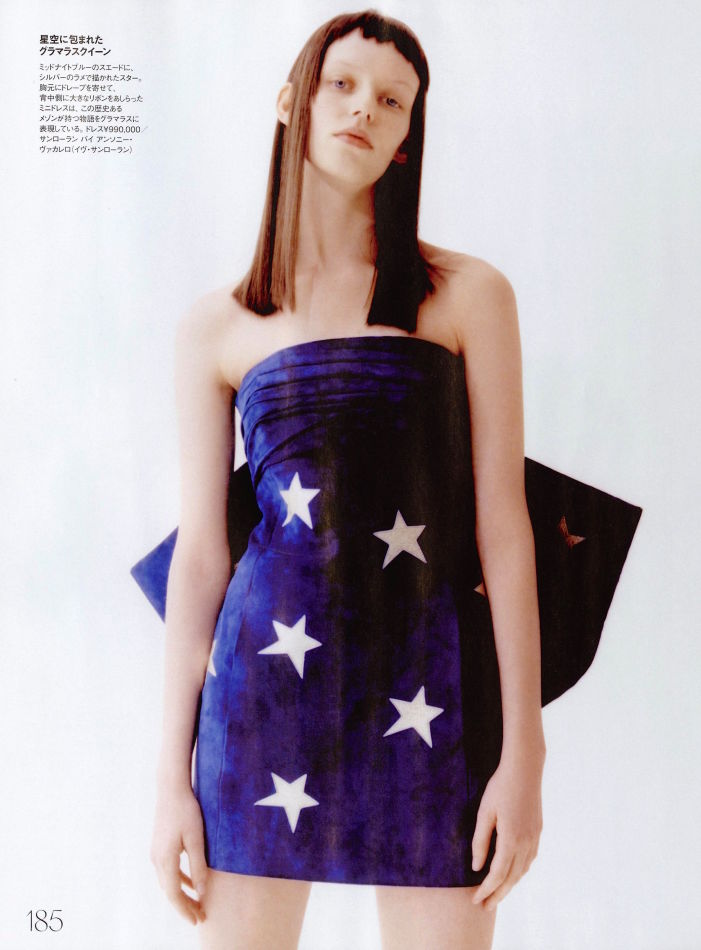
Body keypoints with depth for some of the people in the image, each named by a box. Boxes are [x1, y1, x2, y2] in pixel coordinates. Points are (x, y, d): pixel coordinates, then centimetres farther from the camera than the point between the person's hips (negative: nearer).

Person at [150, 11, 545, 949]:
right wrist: (172, 775, 4)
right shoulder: (218, 328, 7)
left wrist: (524, 751, -4)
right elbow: (200, 551, 5)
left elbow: (502, 523, 0)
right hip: (267, 681, 1)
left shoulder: (468, 295, 4)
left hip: (430, 697, 0)